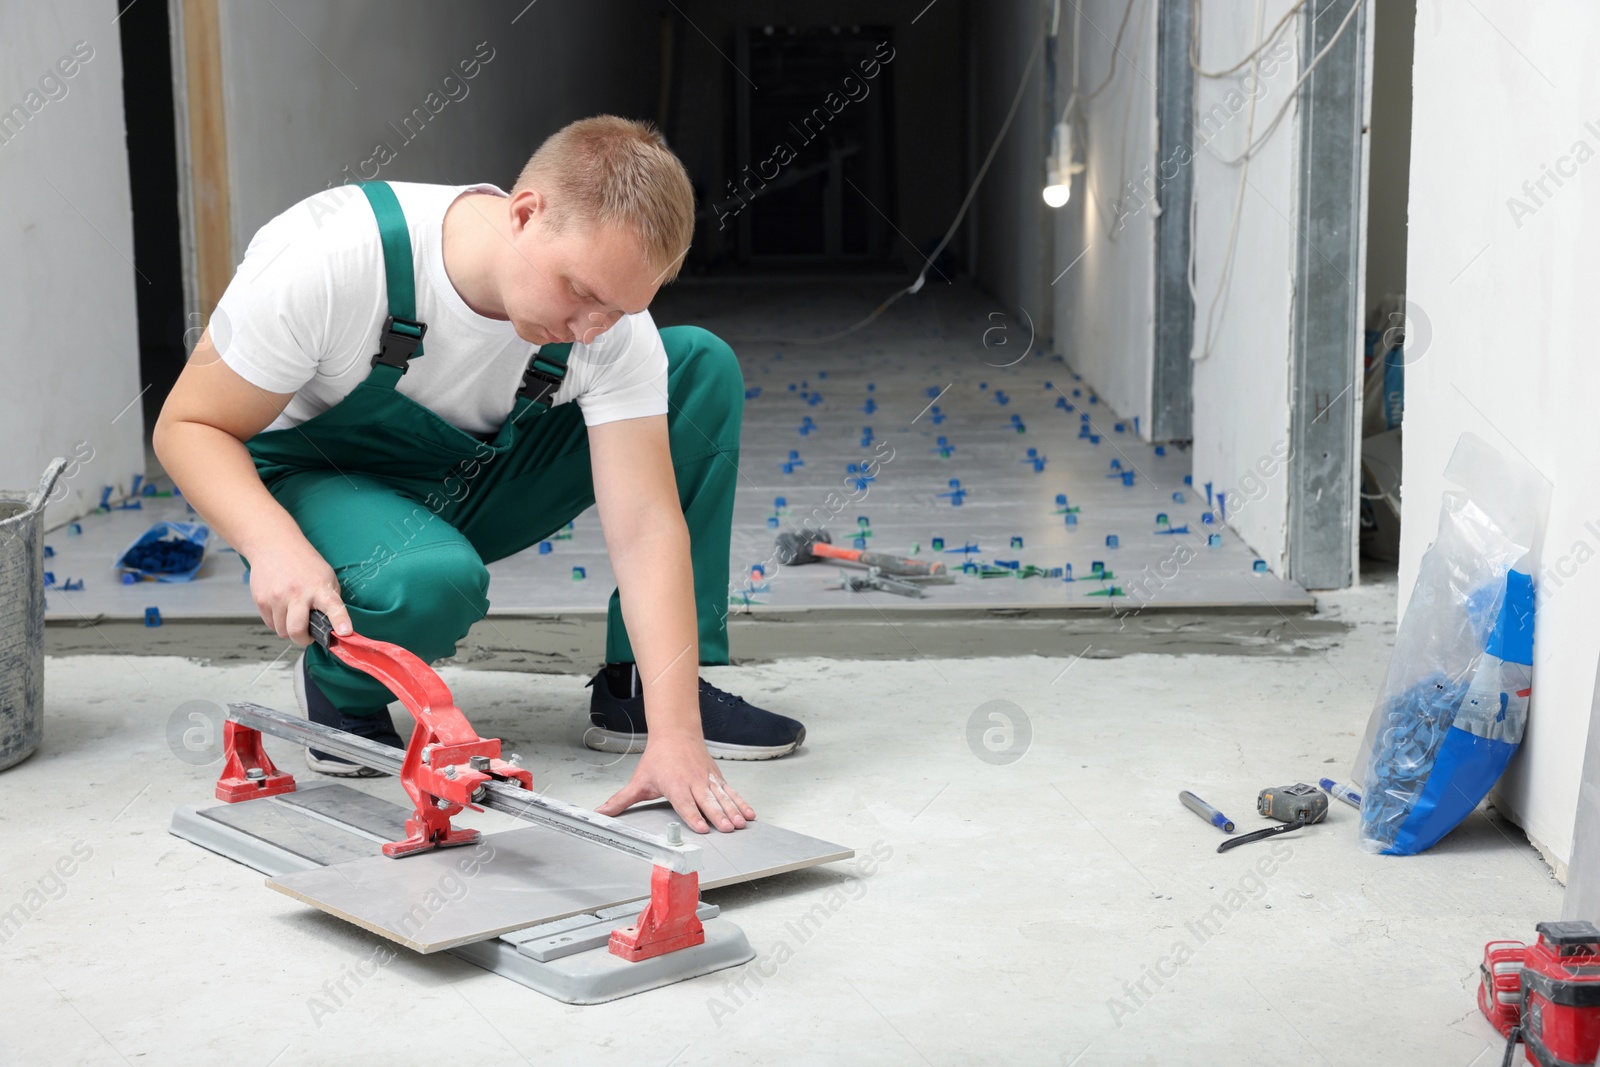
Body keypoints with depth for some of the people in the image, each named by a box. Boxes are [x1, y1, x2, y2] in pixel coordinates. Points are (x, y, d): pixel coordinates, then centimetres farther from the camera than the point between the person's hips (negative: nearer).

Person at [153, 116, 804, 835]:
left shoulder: (613, 317, -23)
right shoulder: (330, 259, -33)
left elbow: (645, 526, -25)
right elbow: (190, 427, -21)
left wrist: (675, 734, -35)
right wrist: (276, 545, -42)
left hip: (474, 483, 5)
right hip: (314, 482, -4)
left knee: (704, 367, -13)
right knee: (433, 582, -40)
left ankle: (636, 693, -7)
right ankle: (342, 691, -3)